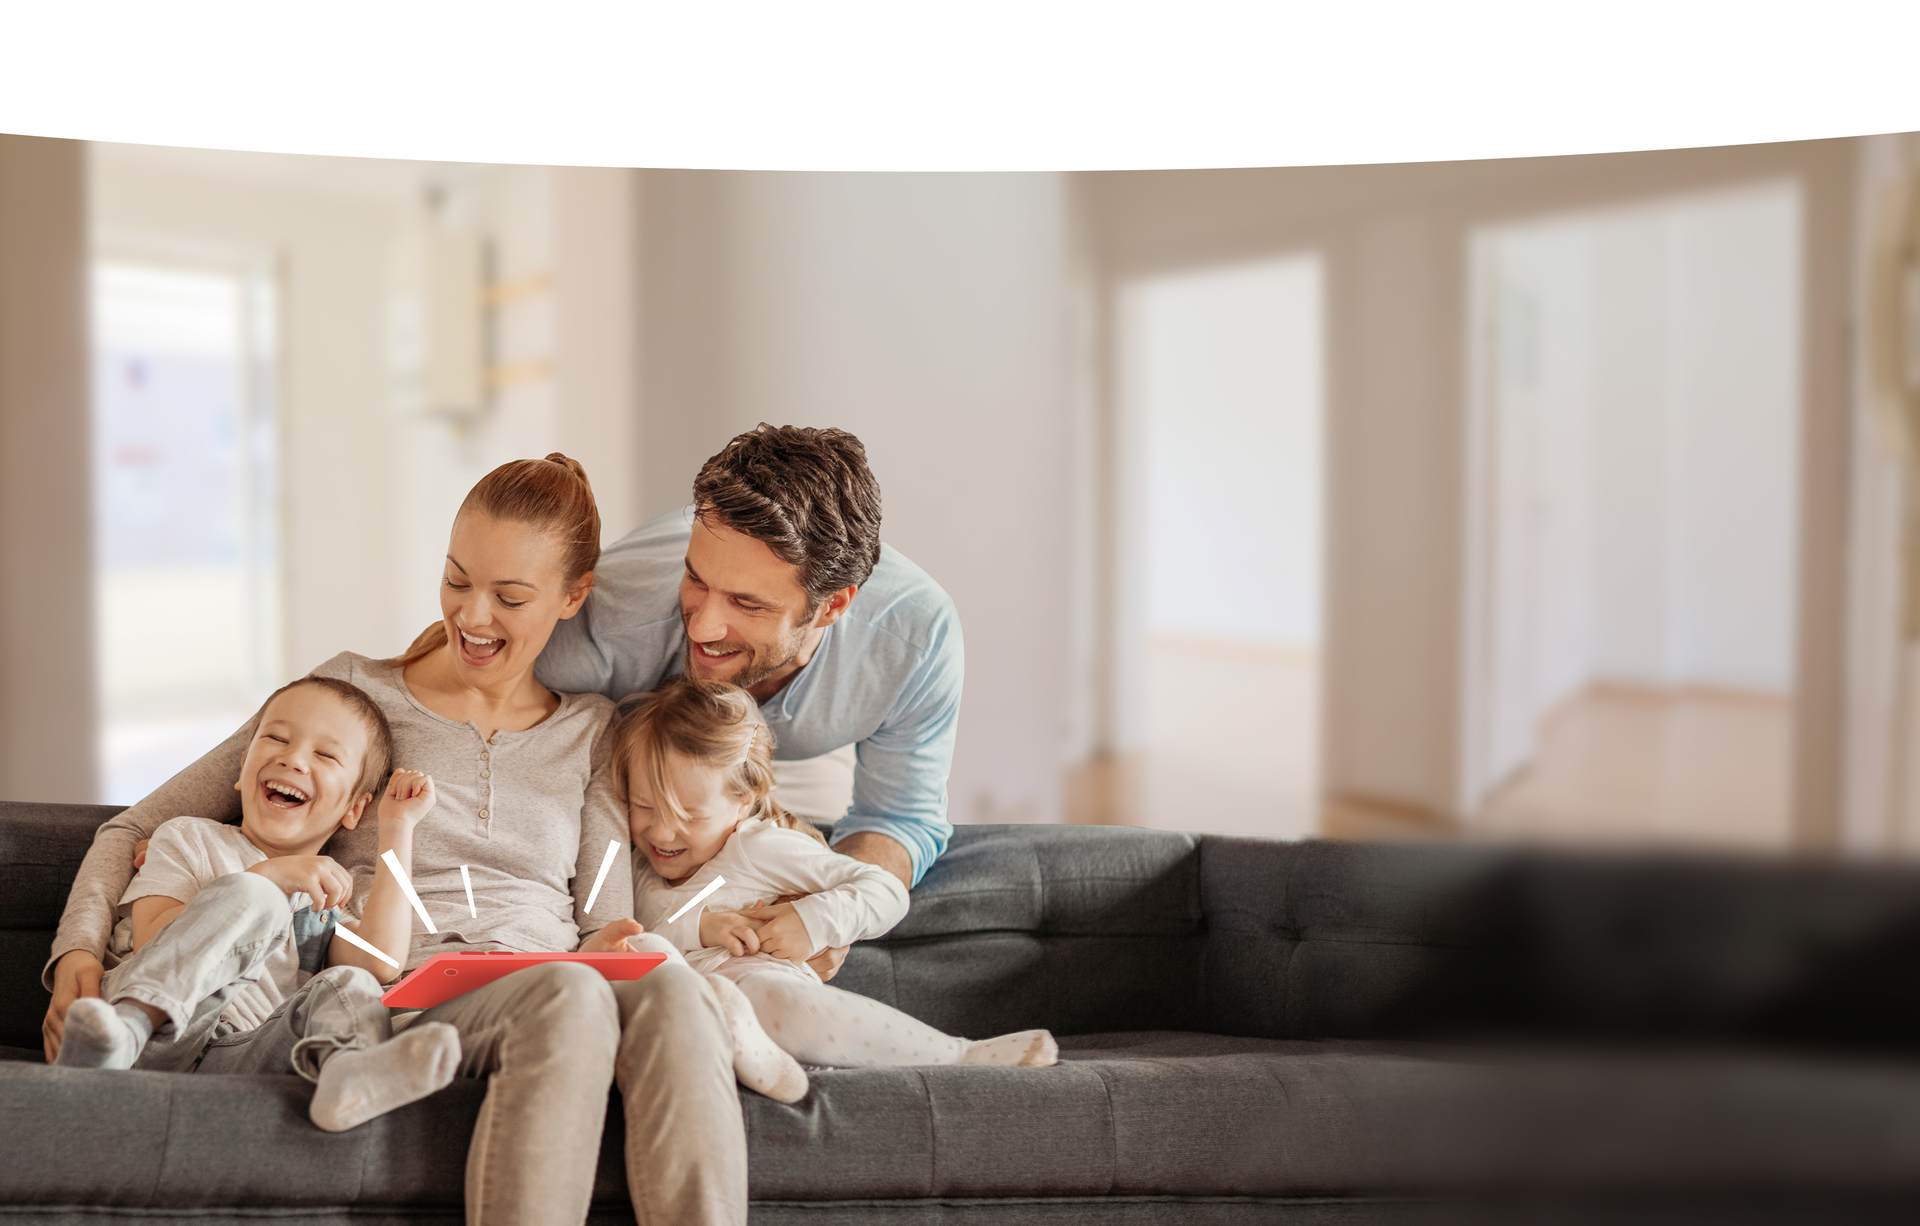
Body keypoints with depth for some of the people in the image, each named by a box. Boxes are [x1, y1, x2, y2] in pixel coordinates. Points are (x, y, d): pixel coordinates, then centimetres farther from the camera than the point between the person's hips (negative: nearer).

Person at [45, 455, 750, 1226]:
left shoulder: (592, 731, 19)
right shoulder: (355, 691, 13)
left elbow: (607, 923, 13)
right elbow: (139, 828, 15)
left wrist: (613, 943, -11)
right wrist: (80, 951, -3)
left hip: (550, 993, 2)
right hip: (393, 986, -2)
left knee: (672, 990, -36)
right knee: (569, 994, -38)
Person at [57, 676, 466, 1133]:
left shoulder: (331, 898, 26)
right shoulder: (189, 839, 18)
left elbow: (380, 962, 2)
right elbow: (151, 941, -1)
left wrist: (398, 830, 6)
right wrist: (271, 876, -8)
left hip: (234, 1062, 3)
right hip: (158, 1039, -3)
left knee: (351, 984, -22)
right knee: (251, 899, -21)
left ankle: (346, 1070, -57)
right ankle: (123, 1029, -44)